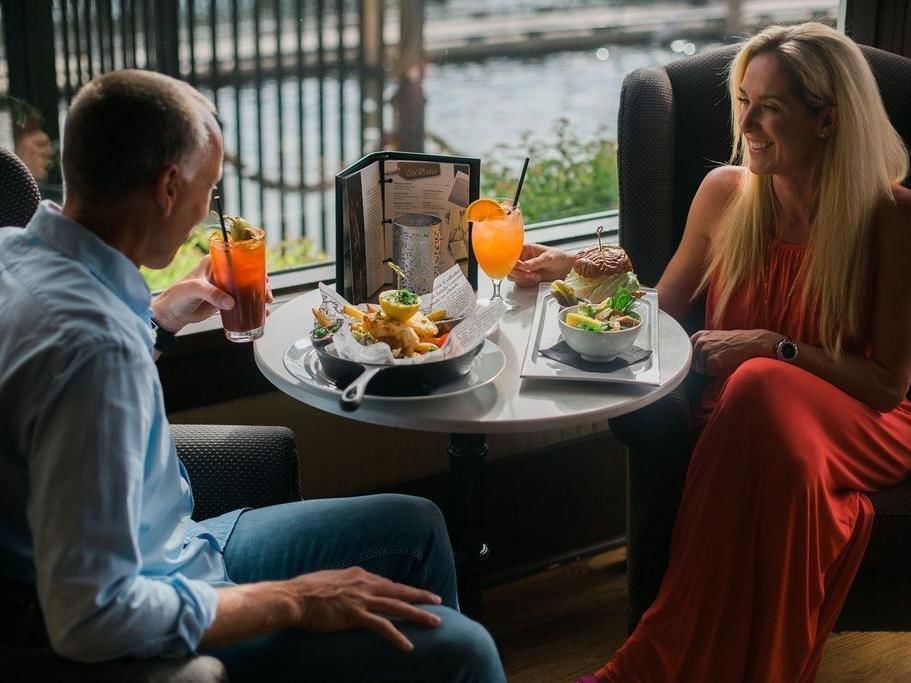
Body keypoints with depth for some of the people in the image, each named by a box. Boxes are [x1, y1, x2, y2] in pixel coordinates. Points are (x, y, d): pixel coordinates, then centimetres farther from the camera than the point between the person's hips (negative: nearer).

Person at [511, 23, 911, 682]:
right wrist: (575, 269, -1)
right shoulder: (725, 193, 2)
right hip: (748, 413, 3)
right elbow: (662, 307, 14)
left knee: (762, 390, -37)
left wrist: (774, 348, -18)